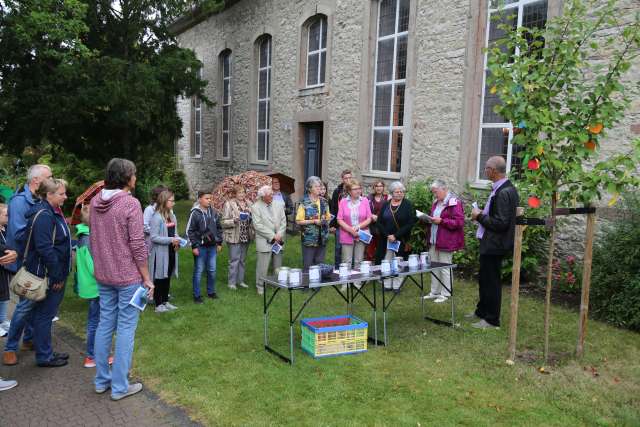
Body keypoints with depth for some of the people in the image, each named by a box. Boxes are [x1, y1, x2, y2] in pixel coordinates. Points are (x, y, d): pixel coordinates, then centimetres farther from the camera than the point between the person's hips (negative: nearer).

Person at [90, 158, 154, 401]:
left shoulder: (95, 202, 4)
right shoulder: (130, 203, -16)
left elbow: (92, 240, 11)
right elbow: (137, 245, -16)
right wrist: (147, 278, -9)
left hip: (102, 276, 7)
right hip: (128, 276, -7)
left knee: (105, 325, 15)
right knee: (126, 329, 2)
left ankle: (101, 381, 27)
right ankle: (119, 387, 10)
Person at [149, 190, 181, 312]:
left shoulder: (172, 216, 7)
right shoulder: (156, 217, -17)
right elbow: (153, 237, -19)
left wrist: (177, 240, -4)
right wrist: (170, 240, -21)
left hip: (171, 252, 7)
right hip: (160, 253, -7)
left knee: (167, 278, 16)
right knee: (159, 278, 4)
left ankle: (165, 301, 28)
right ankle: (158, 305, 14)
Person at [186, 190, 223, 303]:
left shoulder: (214, 212, 5)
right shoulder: (195, 213, -10)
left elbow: (219, 228, 14)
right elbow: (190, 231, -9)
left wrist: (219, 242, 11)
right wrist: (194, 246, -11)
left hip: (212, 246, 5)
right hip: (200, 247, -5)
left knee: (212, 270, 12)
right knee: (198, 271, 2)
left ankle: (211, 291, 27)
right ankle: (196, 295, 11)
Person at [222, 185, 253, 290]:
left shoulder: (248, 204, 10)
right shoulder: (228, 204, -7)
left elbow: (251, 219, 21)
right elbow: (224, 222, -9)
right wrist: (234, 220, -24)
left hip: (246, 237, 6)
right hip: (234, 237, -6)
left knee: (242, 260, 13)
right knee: (234, 260, -3)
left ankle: (240, 280, 24)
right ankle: (231, 282, 7)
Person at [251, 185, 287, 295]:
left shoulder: (279, 204, 7)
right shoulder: (256, 207, -6)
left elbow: (283, 221, 7)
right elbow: (258, 225, -12)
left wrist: (279, 235, -6)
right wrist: (272, 236, -13)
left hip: (278, 240, 4)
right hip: (265, 241, -4)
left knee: (278, 266, 11)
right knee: (262, 266, -3)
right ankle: (260, 287, 10)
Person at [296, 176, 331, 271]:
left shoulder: (324, 202, 10)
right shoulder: (304, 203, -6)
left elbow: (328, 217, 20)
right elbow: (298, 221, -10)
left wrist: (326, 221, -2)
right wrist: (314, 221, -16)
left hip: (322, 238, 5)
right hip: (309, 239, -5)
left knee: (320, 265, 11)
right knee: (308, 265, 0)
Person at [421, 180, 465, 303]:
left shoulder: (454, 203, -12)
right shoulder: (436, 202, 14)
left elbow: (459, 222, -18)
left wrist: (441, 221, -22)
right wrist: (428, 220, 4)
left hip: (446, 242, -8)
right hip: (433, 241, 8)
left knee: (444, 268, 1)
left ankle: (445, 294, 11)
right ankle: (434, 292, 23)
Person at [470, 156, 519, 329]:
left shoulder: (504, 192, -23)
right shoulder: (501, 188, 8)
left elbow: (501, 223, -26)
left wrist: (479, 216, -16)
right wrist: (482, 215, 6)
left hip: (495, 245, -10)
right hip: (490, 243, 10)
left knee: (491, 281, 2)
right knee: (484, 279, 21)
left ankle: (492, 320, 15)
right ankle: (482, 311, 37)